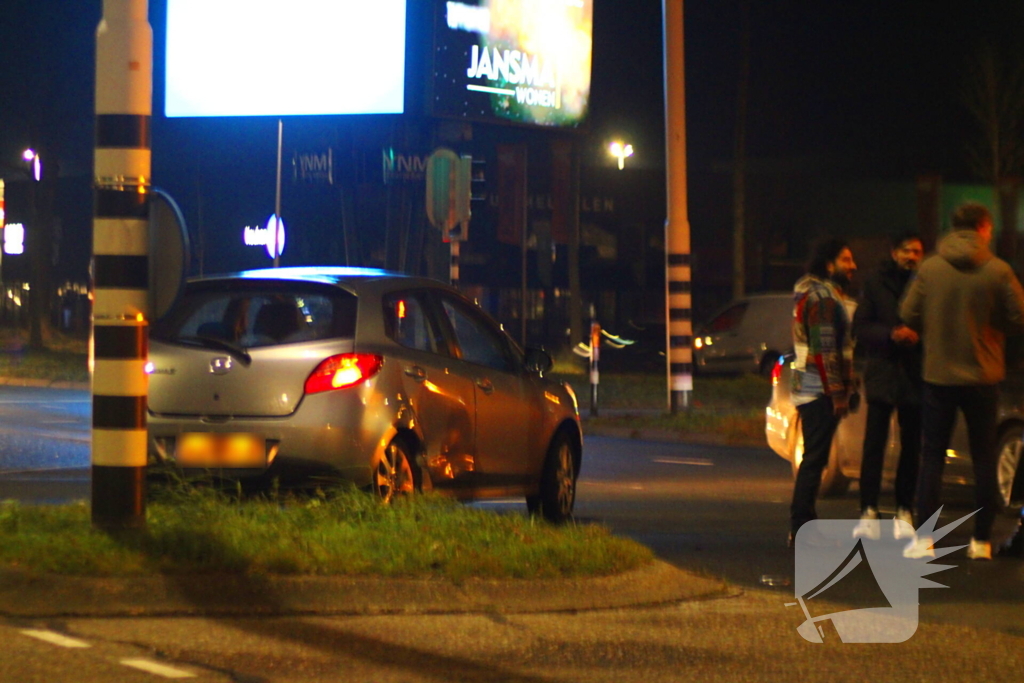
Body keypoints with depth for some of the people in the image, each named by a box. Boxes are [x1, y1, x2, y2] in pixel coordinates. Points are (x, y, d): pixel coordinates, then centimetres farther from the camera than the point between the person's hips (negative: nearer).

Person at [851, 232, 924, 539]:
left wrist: (917, 337, -16)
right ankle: (869, 511, -6)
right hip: (882, 373, 0)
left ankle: (904, 512, 12)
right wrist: (890, 335, -13)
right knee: (874, 443, -6)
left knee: (911, 446, 5)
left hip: (914, 376, 0)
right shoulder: (875, 285, 7)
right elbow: (860, 328, 3)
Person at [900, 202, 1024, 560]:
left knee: (932, 456, 7)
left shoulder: (929, 268, -5)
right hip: (982, 377, -1)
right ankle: (982, 541, 9)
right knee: (984, 459, 9)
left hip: (938, 374, 1)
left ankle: (924, 539, 0)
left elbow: (909, 315, -2)